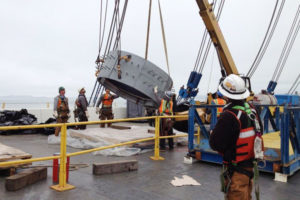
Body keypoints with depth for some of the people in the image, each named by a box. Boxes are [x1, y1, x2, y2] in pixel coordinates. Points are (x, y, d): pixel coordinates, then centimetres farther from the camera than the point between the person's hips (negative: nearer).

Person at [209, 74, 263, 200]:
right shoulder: (251, 110, -2)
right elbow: (259, 132, 13)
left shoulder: (229, 116, -27)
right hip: (251, 164, 8)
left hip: (236, 168, -8)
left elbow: (215, 144, -24)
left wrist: (212, 133, -3)